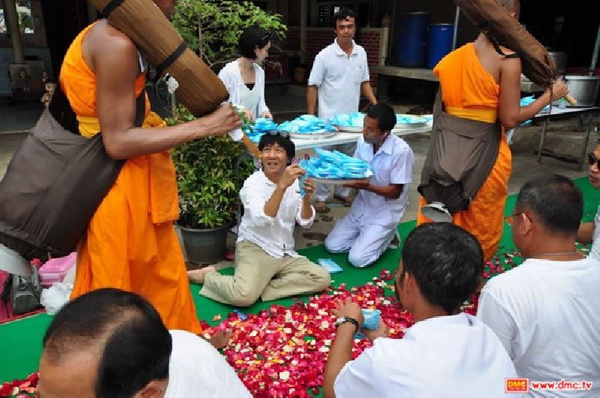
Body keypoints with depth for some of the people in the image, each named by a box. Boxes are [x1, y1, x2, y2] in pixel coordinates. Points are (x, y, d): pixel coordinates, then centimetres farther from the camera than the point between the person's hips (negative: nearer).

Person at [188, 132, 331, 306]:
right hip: (254, 248, -5)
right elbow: (262, 219, -28)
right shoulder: (253, 182, -11)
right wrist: (282, 186, -38)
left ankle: (260, 288, -12)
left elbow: (306, 222, -1)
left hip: (285, 254, 5)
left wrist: (306, 197, -20)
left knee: (322, 278, -15)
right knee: (243, 296, -30)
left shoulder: (295, 182, 3)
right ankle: (209, 276, 2)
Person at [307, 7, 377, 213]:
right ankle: (321, 197, 18)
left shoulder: (361, 53, 3)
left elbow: (364, 82, 12)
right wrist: (310, 117, -12)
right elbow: (313, 87, -8)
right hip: (329, 119, -4)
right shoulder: (324, 55, -11)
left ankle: (343, 192, 31)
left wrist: (376, 105, 3)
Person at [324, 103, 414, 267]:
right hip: (361, 206, 6)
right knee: (332, 246, -1)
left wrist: (366, 186, -32)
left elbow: (395, 192, -19)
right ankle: (368, 236, 19)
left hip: (384, 213, -6)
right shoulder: (363, 141, -6)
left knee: (357, 259, -14)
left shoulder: (402, 151, -24)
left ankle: (386, 236, 12)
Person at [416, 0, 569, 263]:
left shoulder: (451, 58, 6)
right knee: (479, 229, 14)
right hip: (484, 155, -5)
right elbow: (510, 119, -10)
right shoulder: (508, 59, -11)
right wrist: (550, 95, 1)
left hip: (447, 150, 5)